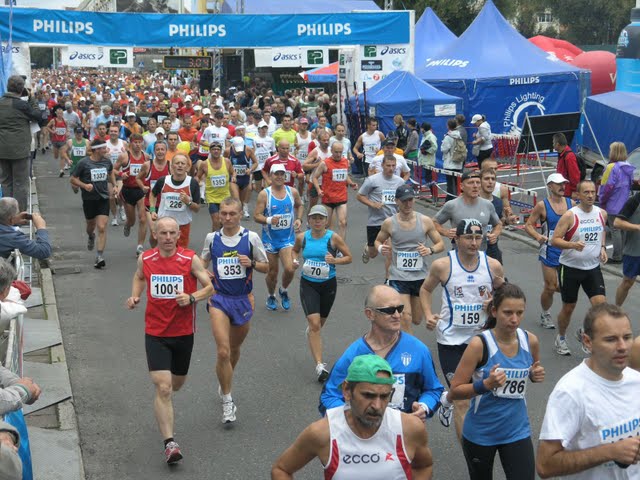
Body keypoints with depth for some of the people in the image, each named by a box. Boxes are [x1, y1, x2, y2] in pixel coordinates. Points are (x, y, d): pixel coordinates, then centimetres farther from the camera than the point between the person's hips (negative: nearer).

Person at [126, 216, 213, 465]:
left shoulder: (190, 259, -10)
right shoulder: (145, 259, -3)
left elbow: (209, 288, -6)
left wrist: (191, 298, -24)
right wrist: (135, 296, 1)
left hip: (183, 333, 1)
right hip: (155, 334, -1)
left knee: (177, 383, 20)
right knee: (163, 389, -12)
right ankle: (169, 443, -9)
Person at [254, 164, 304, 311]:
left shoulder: (292, 192, -1)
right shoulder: (264, 194, -9)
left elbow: (299, 206, 19)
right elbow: (256, 216, -10)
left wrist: (299, 219, 2)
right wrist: (269, 220, -29)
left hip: (288, 238, 1)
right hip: (270, 239, -1)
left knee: (289, 269, -15)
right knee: (272, 272, 8)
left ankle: (284, 291, 16)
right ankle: (271, 297, 36)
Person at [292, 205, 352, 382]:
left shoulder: (334, 238, -10)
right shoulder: (302, 237, -4)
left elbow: (349, 257, -3)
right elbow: (295, 250, 17)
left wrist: (335, 260, -21)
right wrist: (295, 260, -4)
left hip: (328, 284, 1)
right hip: (308, 284, -1)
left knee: (319, 323, 19)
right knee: (315, 324, -15)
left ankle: (310, 331, 57)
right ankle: (319, 365, -15)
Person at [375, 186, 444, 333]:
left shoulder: (425, 221, -5)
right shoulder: (389, 223, -5)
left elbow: (440, 244, 3)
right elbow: (378, 241, 12)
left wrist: (430, 250, -18)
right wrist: (380, 248, -11)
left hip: (420, 276, 2)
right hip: (398, 277, -2)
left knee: (417, 320, 15)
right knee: (405, 318, -14)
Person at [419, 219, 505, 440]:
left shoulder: (493, 265, -3)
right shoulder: (442, 266, -9)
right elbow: (426, 290, 9)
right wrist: (428, 315, -7)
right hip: (450, 339, -4)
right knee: (462, 402, -6)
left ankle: (447, 400, 55)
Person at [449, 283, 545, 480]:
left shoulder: (530, 341, -6)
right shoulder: (479, 344, -19)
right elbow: (453, 393, -17)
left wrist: (535, 376, -7)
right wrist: (485, 385, -32)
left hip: (517, 432, 3)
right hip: (480, 434, -2)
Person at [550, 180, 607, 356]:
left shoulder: (602, 213, 1)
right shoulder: (570, 216, -15)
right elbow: (554, 240, -15)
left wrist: (603, 247, 5)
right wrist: (572, 245, -31)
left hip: (593, 267, 4)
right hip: (570, 268, -4)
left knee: (601, 303, -9)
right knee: (568, 307, 8)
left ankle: (584, 333, 16)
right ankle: (561, 338, 33)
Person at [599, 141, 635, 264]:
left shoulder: (612, 168, -19)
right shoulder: (628, 168, 6)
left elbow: (607, 187, -20)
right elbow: (630, 184, 13)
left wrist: (602, 200, -6)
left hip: (613, 205, -8)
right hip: (625, 205, 8)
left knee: (615, 230, -1)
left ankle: (617, 257, 3)